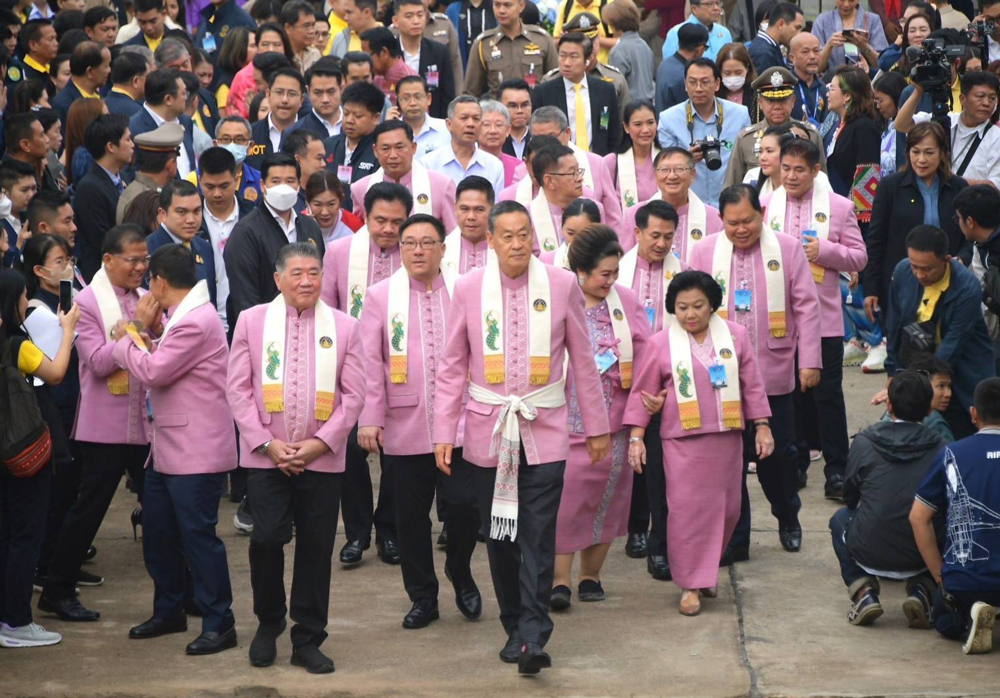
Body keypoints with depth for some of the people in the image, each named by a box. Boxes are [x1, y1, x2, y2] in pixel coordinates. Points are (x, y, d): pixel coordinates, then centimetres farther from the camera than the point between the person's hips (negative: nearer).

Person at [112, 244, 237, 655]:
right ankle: (168, 612, 27)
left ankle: (219, 624, 0)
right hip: (169, 448, 11)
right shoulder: (186, 316, 15)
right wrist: (142, 344, 6)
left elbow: (153, 372, -20)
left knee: (197, 534, -6)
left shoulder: (196, 322, -20)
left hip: (197, 452, -11)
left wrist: (128, 343, -5)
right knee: (158, 532, 15)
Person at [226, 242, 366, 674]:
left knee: (316, 548, 3)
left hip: (323, 457, 1)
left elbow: (354, 395, 2)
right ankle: (268, 624, 14)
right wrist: (266, 443, -8)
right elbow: (238, 388, 1)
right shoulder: (251, 321, 3)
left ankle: (307, 641, 14)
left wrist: (320, 442, -8)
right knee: (267, 538, -10)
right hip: (266, 455, -1)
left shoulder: (344, 327, 4)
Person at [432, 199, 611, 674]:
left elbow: (583, 360, 6)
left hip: (543, 431, -1)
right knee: (499, 536, 8)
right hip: (488, 432, 2)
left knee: (538, 536, -8)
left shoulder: (562, 286, -1)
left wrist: (596, 426, 8)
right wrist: (443, 432, 0)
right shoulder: (468, 288, 0)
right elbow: (452, 367, 5)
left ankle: (533, 637, -9)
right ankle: (514, 629, 21)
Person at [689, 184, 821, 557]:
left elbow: (806, 306, 2)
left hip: (774, 372, 0)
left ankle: (788, 519, 33)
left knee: (778, 452, 8)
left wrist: (809, 361, -3)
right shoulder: (704, 252, 2)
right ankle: (735, 538, 10)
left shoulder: (787, 248, 1)